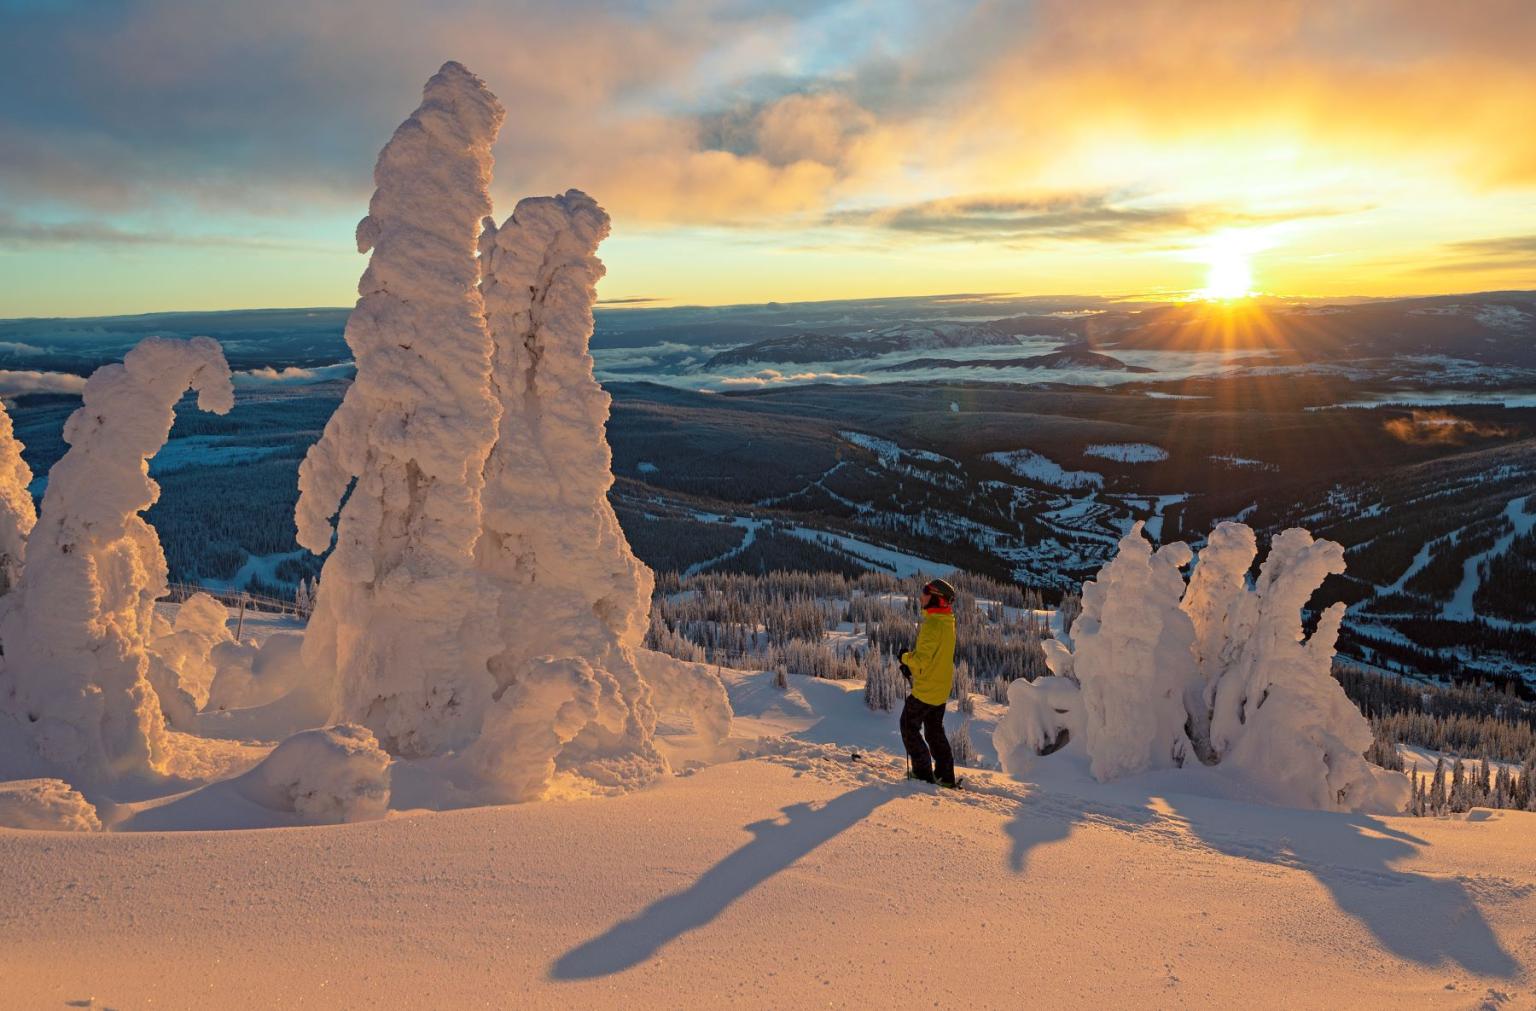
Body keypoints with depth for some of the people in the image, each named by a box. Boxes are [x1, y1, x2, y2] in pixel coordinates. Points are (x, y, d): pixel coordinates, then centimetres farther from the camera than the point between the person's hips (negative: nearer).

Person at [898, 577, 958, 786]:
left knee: (909, 727, 6)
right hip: (942, 688, 9)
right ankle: (945, 775, 20)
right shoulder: (948, 622, 7)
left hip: (926, 689, -9)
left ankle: (923, 771, 7)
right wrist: (912, 664, 8)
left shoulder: (932, 624, -24)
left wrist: (905, 657, -6)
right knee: (935, 731, 18)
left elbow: (922, 660, -25)